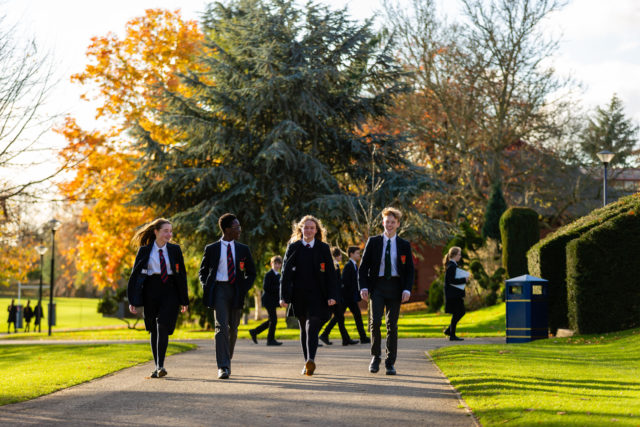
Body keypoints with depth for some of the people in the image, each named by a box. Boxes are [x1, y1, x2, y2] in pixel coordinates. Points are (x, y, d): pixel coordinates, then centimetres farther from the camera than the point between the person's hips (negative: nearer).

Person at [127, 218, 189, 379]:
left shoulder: (175, 250, 5)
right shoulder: (144, 250, 2)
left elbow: (182, 275, 8)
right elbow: (134, 275, 3)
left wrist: (184, 300, 5)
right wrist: (132, 300, -2)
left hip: (170, 292, -1)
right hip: (151, 292, 1)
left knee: (163, 326, -16)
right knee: (154, 329, 7)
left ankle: (160, 365, -17)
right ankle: (157, 366, 17)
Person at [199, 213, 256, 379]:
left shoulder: (243, 249, 11)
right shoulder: (211, 249, 5)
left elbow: (251, 272, 17)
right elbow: (203, 271, 14)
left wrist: (245, 288, 0)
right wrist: (206, 287, -3)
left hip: (236, 290, 3)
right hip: (219, 289, -3)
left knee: (233, 328, 8)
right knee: (221, 326, -15)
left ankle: (227, 361, 28)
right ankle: (223, 367, -18)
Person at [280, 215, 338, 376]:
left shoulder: (323, 248, 6)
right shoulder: (293, 247, 7)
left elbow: (331, 274, 5)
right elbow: (286, 272, 5)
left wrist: (332, 296, -5)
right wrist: (284, 296, -2)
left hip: (317, 295, -2)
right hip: (299, 295, 2)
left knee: (312, 326, -17)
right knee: (304, 329, 9)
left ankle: (311, 360, -29)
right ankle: (308, 364, 16)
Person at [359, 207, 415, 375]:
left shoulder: (404, 245, 9)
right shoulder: (373, 242, 7)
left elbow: (410, 270, 8)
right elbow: (364, 266, 6)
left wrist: (407, 289, -7)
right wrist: (363, 287, -7)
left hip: (395, 287, 1)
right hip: (377, 285, -1)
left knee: (392, 325, 2)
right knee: (375, 322, -12)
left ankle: (390, 363, 9)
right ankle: (375, 357, 5)